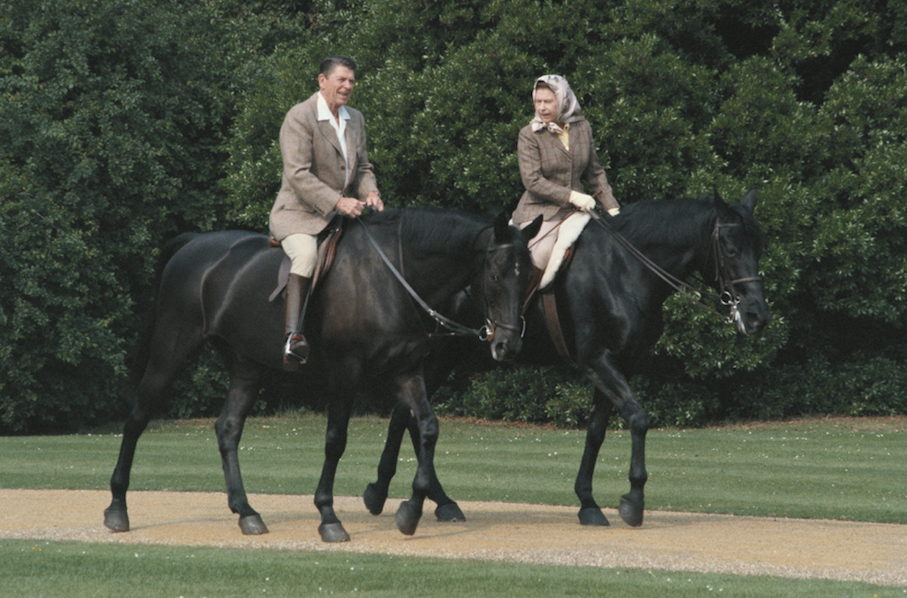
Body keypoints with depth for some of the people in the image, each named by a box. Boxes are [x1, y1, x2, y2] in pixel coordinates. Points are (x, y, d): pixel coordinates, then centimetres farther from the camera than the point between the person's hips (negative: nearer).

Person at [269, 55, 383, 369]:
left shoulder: (355, 119, 14)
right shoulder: (299, 117, -11)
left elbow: (362, 167, 22)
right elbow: (298, 175, -19)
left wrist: (370, 192, -2)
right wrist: (338, 202, -28)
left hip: (340, 215, 8)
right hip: (298, 214, -8)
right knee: (306, 252, -37)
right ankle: (292, 337, -46)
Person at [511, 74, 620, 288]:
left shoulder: (582, 128, 8)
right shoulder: (529, 135, -4)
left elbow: (595, 173, 17)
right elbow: (532, 181, -12)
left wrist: (612, 207, 9)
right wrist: (572, 196, -18)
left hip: (575, 208, 3)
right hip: (539, 209, -3)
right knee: (541, 254, -28)